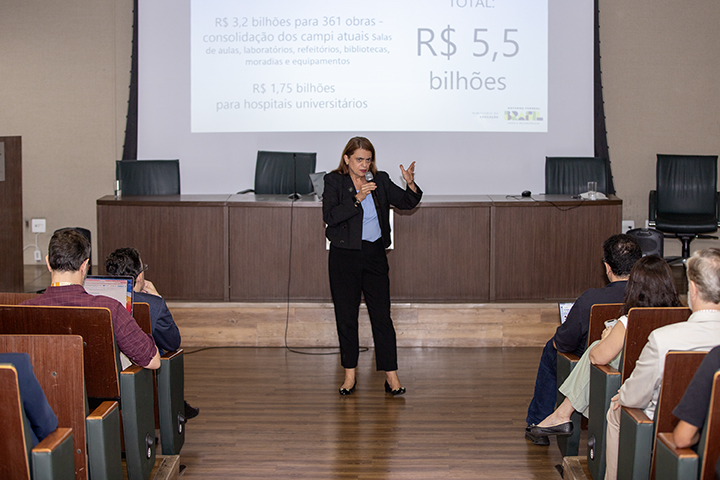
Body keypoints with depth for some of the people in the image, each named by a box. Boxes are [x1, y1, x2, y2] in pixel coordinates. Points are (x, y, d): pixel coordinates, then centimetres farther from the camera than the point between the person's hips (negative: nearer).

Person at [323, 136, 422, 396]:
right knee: (346, 316, 5)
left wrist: (411, 184, -13)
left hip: (374, 255, 2)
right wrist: (357, 199, -23)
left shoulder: (380, 180, 8)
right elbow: (329, 216, -15)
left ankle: (391, 375, 3)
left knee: (382, 316, -1)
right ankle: (350, 374, 17)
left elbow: (406, 202, 6)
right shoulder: (334, 182, -1)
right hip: (344, 257, -2)